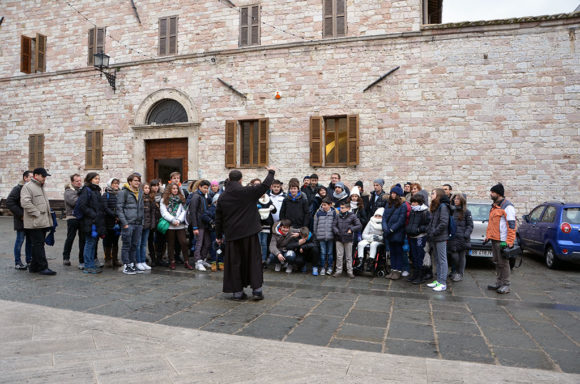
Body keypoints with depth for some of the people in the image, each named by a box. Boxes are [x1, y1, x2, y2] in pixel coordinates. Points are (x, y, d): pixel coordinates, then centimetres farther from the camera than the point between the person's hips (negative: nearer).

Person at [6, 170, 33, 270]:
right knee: (20, 240, 0)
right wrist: (20, 215, -16)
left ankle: (29, 261, 20)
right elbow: (9, 202, -15)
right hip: (21, 220, -6)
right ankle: (17, 263, 9)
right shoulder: (18, 188, -9)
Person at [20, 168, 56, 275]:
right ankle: (43, 267, -2)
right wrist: (37, 213, -19)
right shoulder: (27, 187, -8)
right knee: (38, 245, -5)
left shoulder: (41, 187, 21)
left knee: (37, 245, 14)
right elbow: (25, 203, -20)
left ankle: (34, 267, 22)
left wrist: (48, 217, 18)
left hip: (43, 222, 9)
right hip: (34, 223, -9)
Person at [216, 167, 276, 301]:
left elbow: (218, 219, 9)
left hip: (232, 235, 3)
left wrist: (219, 235, 18)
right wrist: (271, 172, 16)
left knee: (234, 262, 9)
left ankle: (237, 291, 12)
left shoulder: (222, 197, 4)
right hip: (249, 232, -2)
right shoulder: (248, 192, -8)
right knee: (253, 260, 8)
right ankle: (256, 289, 8)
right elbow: (265, 185, -2)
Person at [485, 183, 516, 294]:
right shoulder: (494, 206, 17)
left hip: (502, 241, -9)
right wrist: (488, 236, 22)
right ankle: (498, 283, 23)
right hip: (494, 239, 9)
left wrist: (509, 242, -19)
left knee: (503, 263, -2)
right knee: (497, 262, 14)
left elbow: (511, 225, -16)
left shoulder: (507, 206, -12)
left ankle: (505, 285, 7)